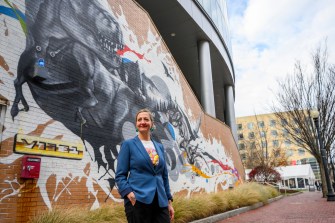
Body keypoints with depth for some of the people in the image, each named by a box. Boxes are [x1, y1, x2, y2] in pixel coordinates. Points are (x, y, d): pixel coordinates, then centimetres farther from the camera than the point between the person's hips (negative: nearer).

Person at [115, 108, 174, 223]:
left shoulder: (159, 146, 13)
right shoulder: (128, 144, 0)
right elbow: (120, 175, -3)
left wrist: (169, 201, 12)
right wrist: (129, 194, -17)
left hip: (160, 202, 4)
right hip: (138, 201, -4)